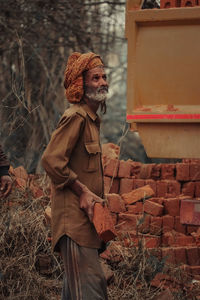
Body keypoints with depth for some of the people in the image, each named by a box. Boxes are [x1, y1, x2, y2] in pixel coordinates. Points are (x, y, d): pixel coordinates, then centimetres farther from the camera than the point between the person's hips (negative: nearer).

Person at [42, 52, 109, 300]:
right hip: (73, 216, -10)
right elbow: (51, 160, -22)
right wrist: (82, 191, -17)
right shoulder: (76, 117, -14)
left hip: (84, 216, 10)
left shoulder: (91, 119, 18)